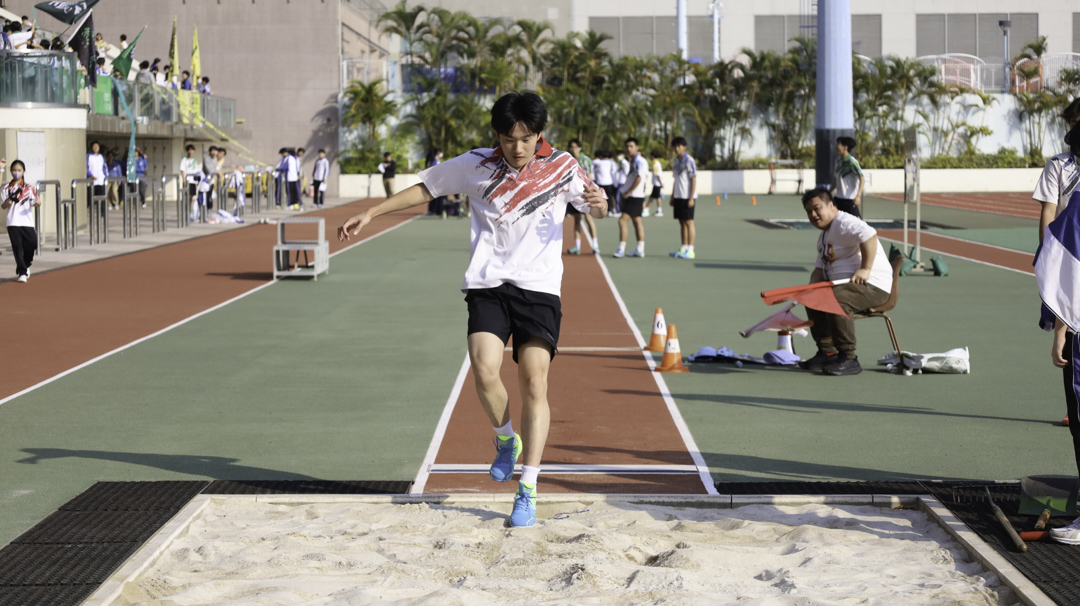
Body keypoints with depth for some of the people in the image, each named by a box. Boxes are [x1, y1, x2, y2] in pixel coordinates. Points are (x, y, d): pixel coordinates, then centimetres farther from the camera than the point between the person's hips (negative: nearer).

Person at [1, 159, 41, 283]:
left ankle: (25, 266, 23)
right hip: (13, 223, -1)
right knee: (17, 247, -6)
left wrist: (37, 202, -18)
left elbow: (36, 202, 5)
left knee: (31, 245, -3)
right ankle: (21, 272, -1)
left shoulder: (29, 188, 7)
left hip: (28, 223, 1)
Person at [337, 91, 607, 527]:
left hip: (539, 288, 0)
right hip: (487, 284, 1)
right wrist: (370, 214, 11)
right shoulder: (476, 166, 4)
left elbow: (596, 209, 13)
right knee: (484, 369, -20)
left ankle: (527, 490, -5)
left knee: (534, 382, -10)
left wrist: (599, 204, -13)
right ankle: (506, 439, 12)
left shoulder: (561, 167, 3)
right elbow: (424, 189, 14)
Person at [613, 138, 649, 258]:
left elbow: (639, 178, -22)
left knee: (622, 221, -12)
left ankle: (621, 249, -11)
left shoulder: (639, 161, -15)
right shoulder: (633, 161, 14)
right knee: (637, 221, 11)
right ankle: (640, 249, 14)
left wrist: (628, 192, -18)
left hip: (634, 197, -10)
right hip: (630, 196, 10)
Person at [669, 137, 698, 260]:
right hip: (678, 197, 7)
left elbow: (694, 180, -12)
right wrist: (672, 196, 17)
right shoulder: (676, 161, 13)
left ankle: (690, 251, -4)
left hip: (687, 197, -7)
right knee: (682, 223, 9)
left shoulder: (689, 161, -10)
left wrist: (691, 198, -16)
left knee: (689, 222, -5)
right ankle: (683, 249, 13)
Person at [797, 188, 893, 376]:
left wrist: (865, 269, -32)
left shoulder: (844, 223, -13)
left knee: (836, 299, -33)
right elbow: (819, 268, 24)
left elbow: (869, 235, -31)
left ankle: (849, 360, -27)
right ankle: (827, 353, 7)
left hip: (873, 286, -11)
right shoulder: (824, 236, 21)